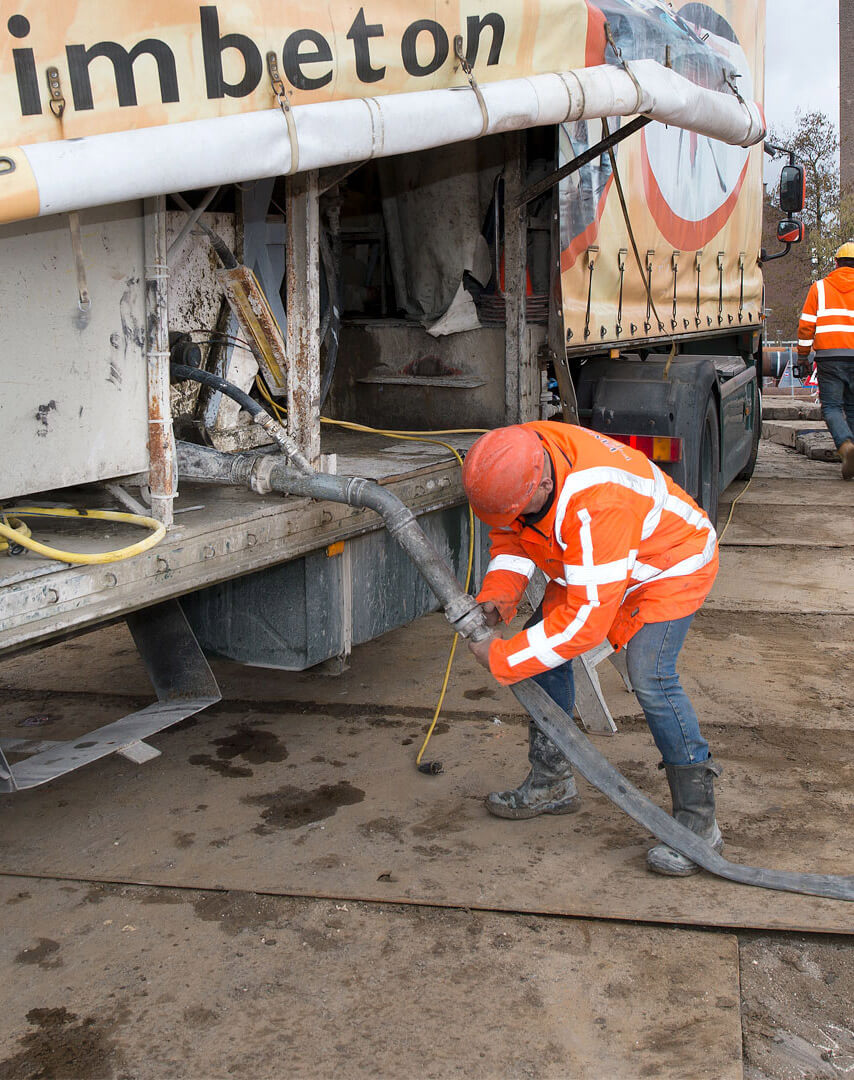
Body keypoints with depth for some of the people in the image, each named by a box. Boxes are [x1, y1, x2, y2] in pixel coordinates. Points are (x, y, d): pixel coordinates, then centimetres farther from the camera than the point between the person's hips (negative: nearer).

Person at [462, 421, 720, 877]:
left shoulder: (597, 501, -43)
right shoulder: (516, 458, -19)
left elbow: (588, 617, -41)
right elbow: (511, 538, 1)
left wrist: (501, 659, -34)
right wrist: (497, 594, -17)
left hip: (670, 563, -8)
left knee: (649, 677, -23)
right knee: (543, 642, 3)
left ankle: (698, 820, -9)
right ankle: (552, 783, 19)